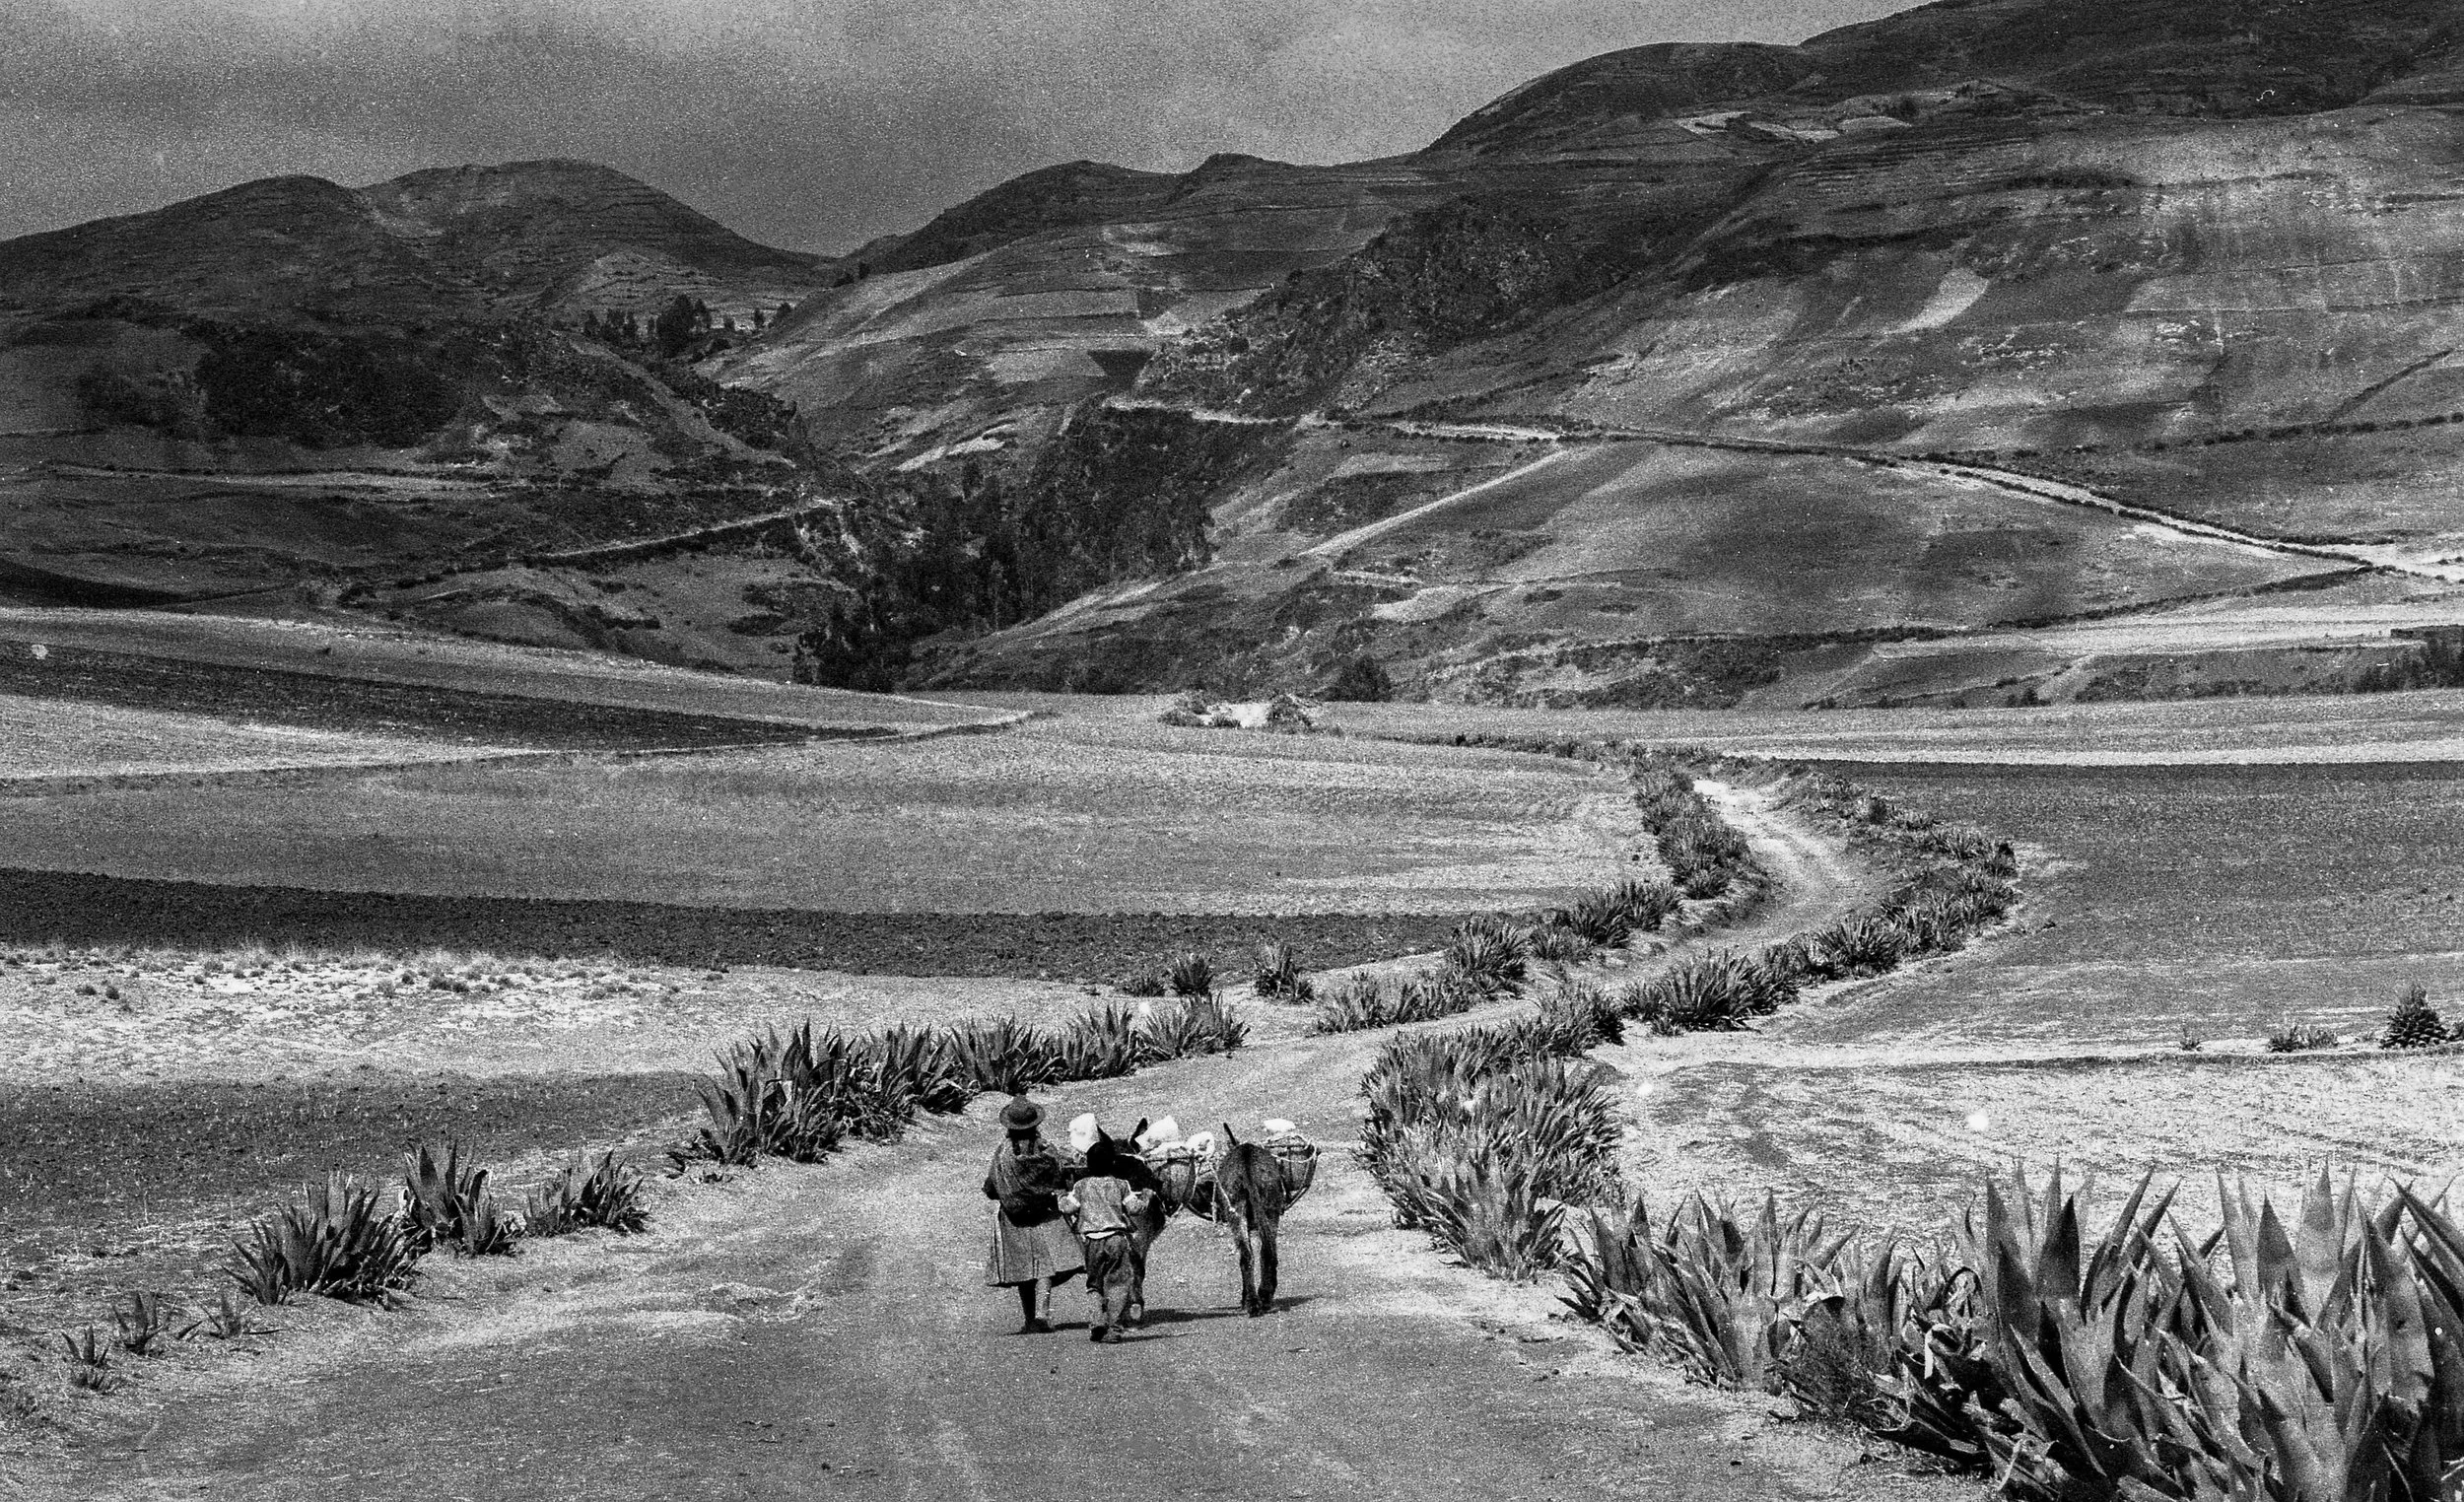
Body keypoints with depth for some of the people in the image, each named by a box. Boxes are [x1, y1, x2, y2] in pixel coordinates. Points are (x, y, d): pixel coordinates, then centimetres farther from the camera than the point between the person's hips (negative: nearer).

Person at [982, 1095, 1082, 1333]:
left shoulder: (1002, 1152, -7)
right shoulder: (1045, 1149, -6)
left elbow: (990, 1189, -3)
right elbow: (1062, 1178, 1)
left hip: (1013, 1218, 1)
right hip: (1046, 1215, -1)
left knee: (1022, 1268, 9)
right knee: (1046, 1264, -3)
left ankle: (1029, 1319, 13)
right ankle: (1042, 1314, -19)